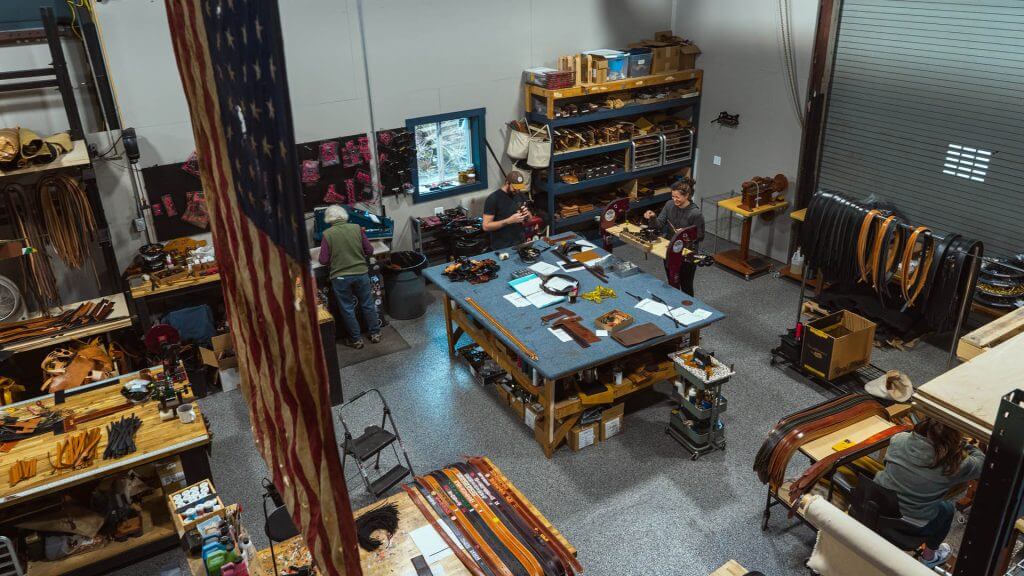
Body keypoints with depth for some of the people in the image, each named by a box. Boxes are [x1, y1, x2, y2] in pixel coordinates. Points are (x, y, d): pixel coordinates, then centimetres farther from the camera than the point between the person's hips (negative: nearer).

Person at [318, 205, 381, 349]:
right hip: (361, 273, 2)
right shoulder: (357, 228, -5)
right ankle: (375, 333, 28)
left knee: (347, 308, 12)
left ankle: (356, 339, 21)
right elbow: (369, 251, 0)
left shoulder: (327, 234, -10)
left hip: (340, 277, -2)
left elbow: (323, 261, -9)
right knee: (367, 304, 17)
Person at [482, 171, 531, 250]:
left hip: (521, 244, 5)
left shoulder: (521, 196, 8)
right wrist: (509, 221, -20)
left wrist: (527, 215, -5)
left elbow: (530, 220, 18)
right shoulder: (493, 199, -9)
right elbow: (486, 226, -12)